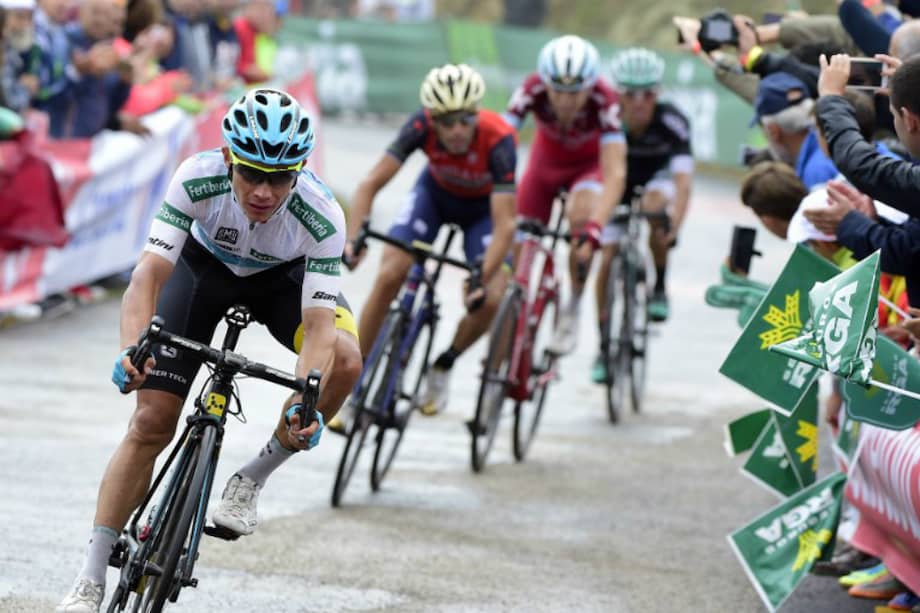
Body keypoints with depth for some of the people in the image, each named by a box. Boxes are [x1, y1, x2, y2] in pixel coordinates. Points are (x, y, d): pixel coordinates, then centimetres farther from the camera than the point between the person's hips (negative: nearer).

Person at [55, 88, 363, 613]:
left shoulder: (322, 216, -36)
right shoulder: (198, 178, -36)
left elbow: (318, 323, -40)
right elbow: (151, 272, -41)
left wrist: (305, 399, -56)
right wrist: (131, 348, -58)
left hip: (285, 277, 0)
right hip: (205, 267, 0)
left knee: (345, 361, -31)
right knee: (151, 423, -9)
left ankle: (252, 480, -9)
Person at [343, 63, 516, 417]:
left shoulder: (498, 140, -39)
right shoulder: (422, 126, -33)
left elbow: (504, 224, -41)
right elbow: (371, 183, -32)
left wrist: (484, 277, -52)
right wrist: (353, 240, -45)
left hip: (483, 206, -1)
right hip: (435, 193, 1)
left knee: (491, 300, -19)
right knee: (390, 276, -18)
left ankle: (443, 366, 11)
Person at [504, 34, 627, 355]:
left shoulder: (605, 102, -37)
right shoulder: (532, 91, -33)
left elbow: (615, 174, -43)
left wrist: (593, 229, -56)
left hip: (588, 163, -2)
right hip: (546, 159, 2)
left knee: (581, 217, -32)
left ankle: (573, 308, -10)